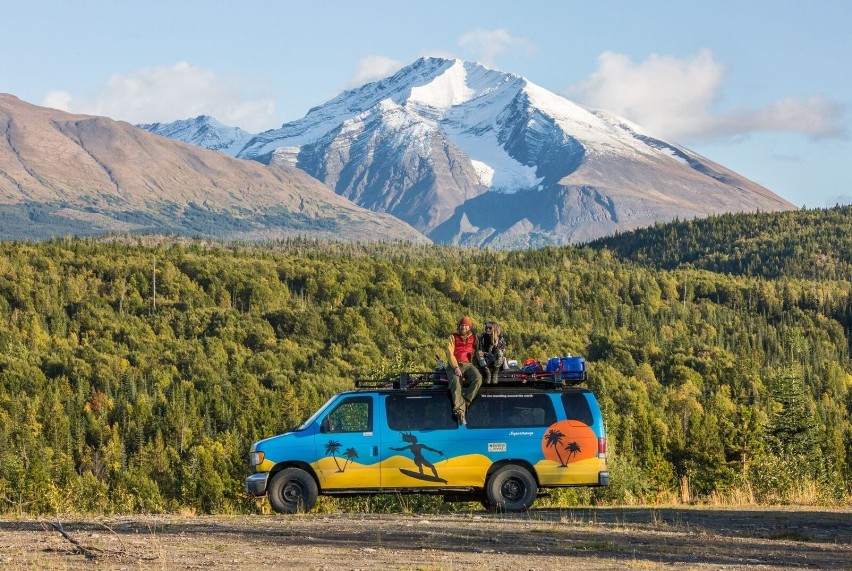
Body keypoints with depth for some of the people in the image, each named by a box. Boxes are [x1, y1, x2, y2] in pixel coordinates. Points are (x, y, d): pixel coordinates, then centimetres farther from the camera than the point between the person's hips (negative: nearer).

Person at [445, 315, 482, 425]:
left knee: (478, 378, -31)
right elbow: (450, 354, 0)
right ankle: (460, 411, -42)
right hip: (454, 365, -2)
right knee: (456, 383, -32)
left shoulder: (473, 338, 18)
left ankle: (465, 402, -29)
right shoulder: (453, 337, 11)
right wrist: (455, 367, -13)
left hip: (468, 364, 2)